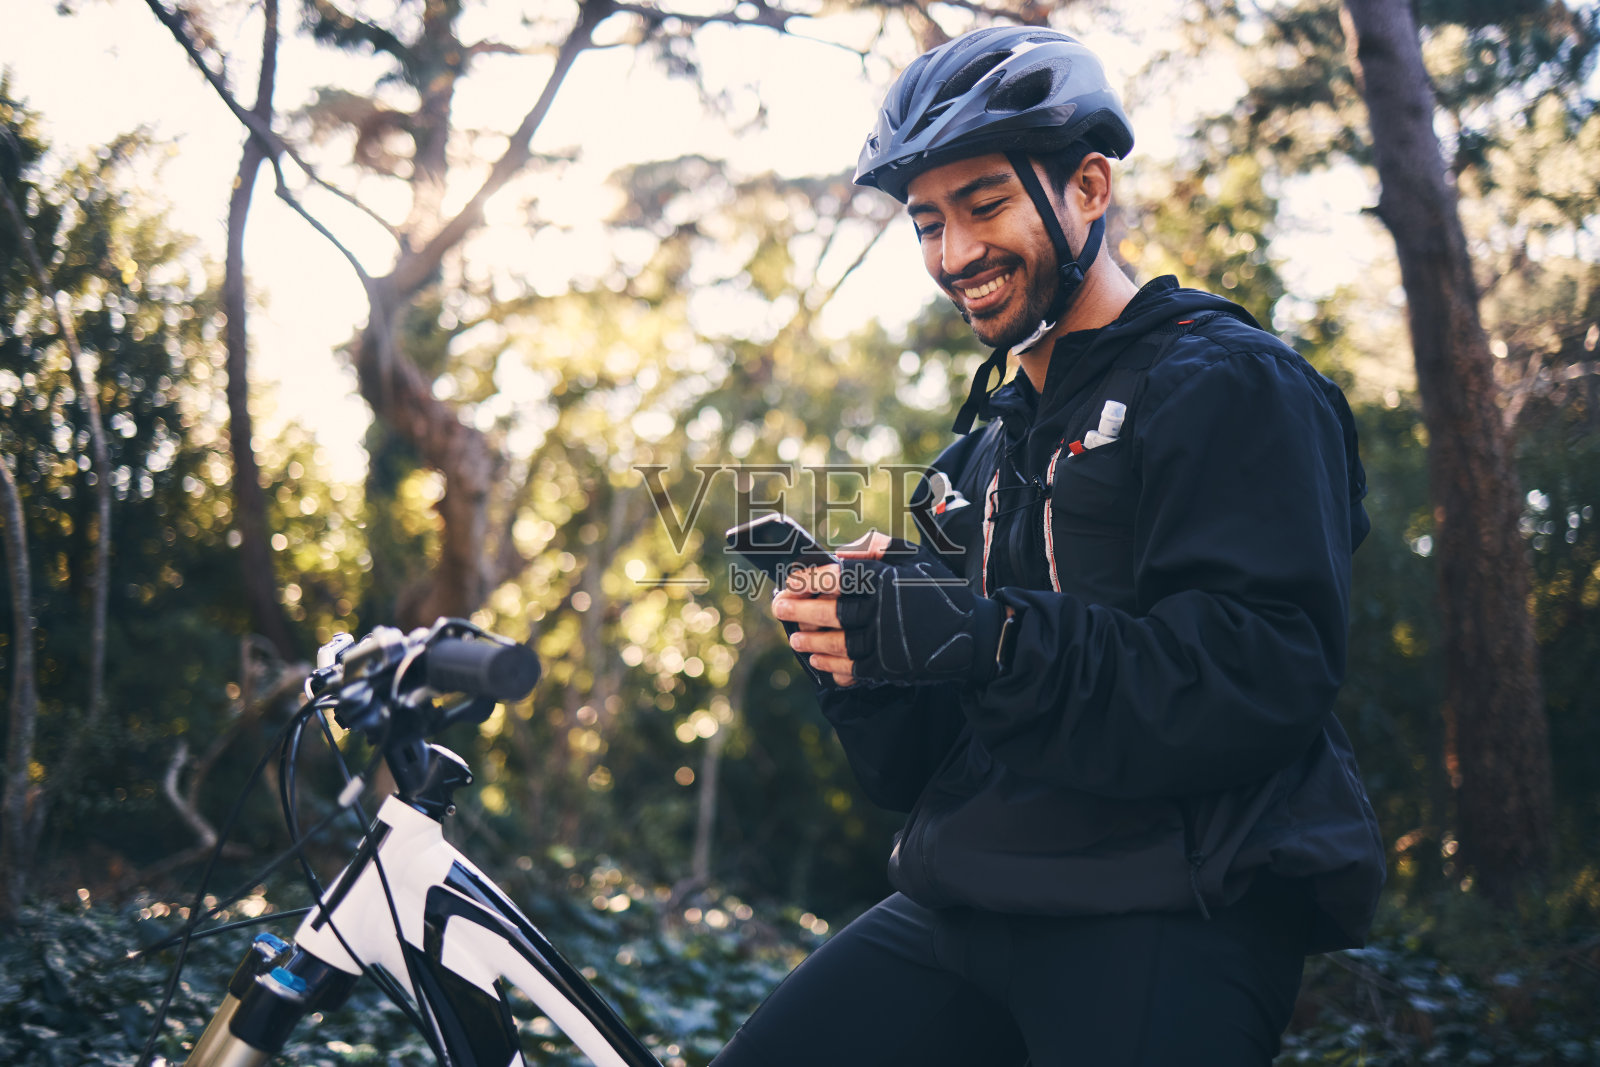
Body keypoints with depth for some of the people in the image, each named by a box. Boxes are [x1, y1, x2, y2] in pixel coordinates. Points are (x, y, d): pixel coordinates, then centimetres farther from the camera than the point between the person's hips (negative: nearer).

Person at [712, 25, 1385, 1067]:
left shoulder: (1230, 384, -4)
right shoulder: (985, 454, 19)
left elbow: (1268, 678, -19)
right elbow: (915, 766, 16)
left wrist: (982, 638, -24)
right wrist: (859, 640, -6)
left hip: (1169, 924, -6)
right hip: (964, 917, 7)